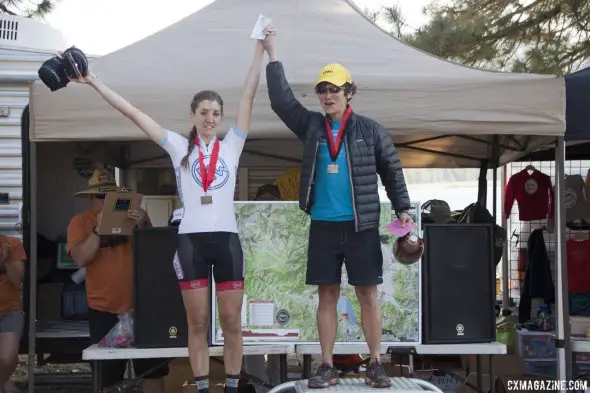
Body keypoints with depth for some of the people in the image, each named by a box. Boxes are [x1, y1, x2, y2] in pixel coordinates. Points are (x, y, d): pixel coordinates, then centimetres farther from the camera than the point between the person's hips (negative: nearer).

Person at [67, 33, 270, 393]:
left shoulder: (231, 145, 7)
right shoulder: (179, 146, 6)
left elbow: (249, 96, 3)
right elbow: (132, 112, 3)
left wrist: (260, 49, -1)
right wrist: (93, 82, 1)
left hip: (226, 239, 1)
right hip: (191, 239, 0)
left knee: (232, 322, 5)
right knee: (197, 323, 5)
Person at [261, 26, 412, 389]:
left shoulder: (371, 130, 0)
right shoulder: (311, 126, 6)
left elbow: (392, 171, 5)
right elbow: (282, 100, -1)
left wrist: (403, 209, -4)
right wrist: (272, 54, -5)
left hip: (362, 226, -2)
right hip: (323, 226, 2)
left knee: (368, 294, 2)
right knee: (327, 296, 6)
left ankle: (376, 365, 10)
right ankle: (328, 367, 12)